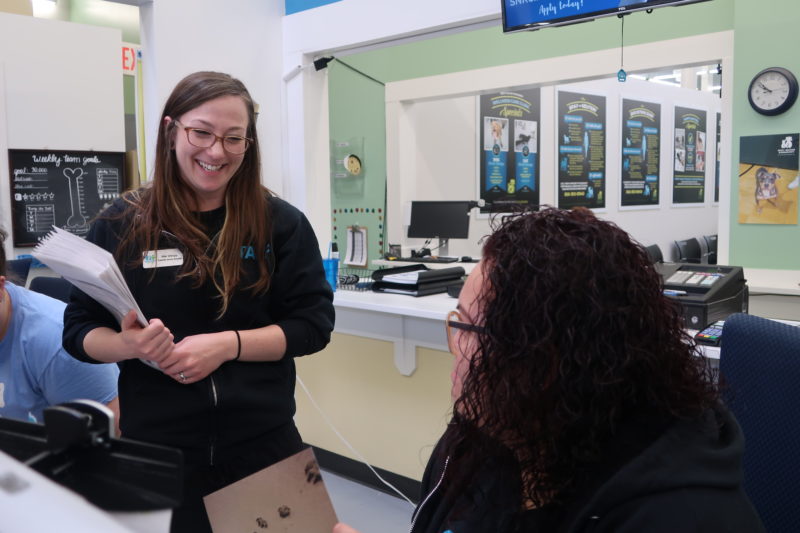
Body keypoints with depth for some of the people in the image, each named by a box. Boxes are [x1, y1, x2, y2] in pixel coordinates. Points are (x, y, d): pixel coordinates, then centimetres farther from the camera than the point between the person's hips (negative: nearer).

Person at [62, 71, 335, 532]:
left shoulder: (280, 223, -4)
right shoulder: (121, 225, -2)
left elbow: (313, 323, -6)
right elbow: (78, 330, 2)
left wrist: (227, 345, -20)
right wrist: (129, 344, -20)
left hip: (262, 441, 0)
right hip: (156, 447, 1)